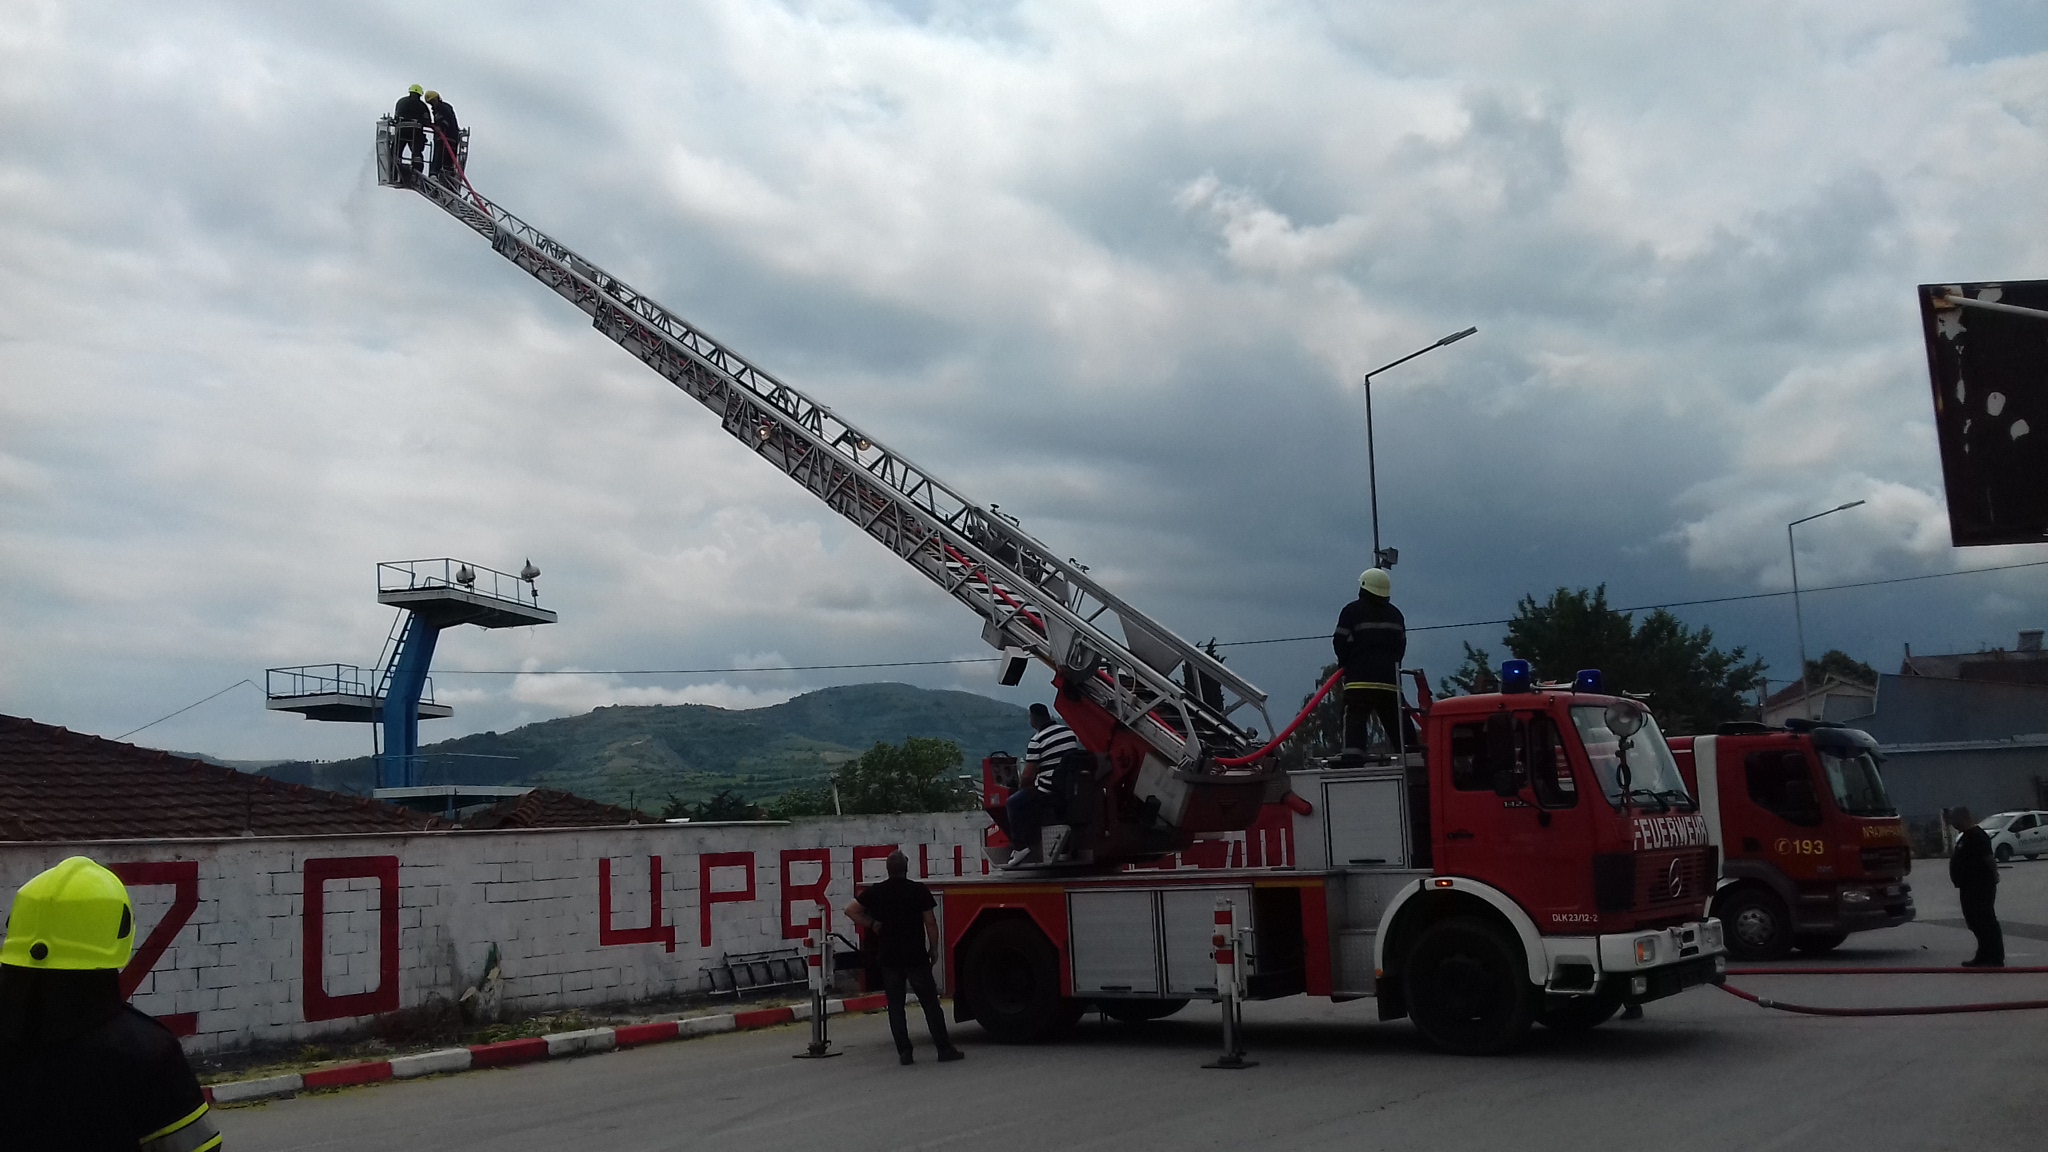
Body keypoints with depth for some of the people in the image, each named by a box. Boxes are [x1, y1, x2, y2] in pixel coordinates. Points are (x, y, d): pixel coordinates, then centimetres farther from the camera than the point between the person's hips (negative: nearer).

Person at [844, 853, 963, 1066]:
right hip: (916, 957, -2)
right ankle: (944, 1048, 3)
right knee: (930, 1003, 3)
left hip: (888, 958, 2)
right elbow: (930, 922, -6)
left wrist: (872, 924, 9)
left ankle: (903, 1051, 4)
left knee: (895, 1005, 8)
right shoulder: (919, 890, -6)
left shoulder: (875, 892, 1)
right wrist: (934, 949, 4)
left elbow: (851, 911, 3)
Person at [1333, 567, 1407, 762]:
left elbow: (1340, 642, -5)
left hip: (1360, 679, -5)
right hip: (1390, 680, 5)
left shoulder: (1352, 611, -2)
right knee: (1396, 725, 10)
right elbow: (1401, 646, 15)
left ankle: (1352, 761, -25)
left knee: (1355, 724, -11)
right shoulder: (1395, 614, 16)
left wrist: (1347, 665, 11)